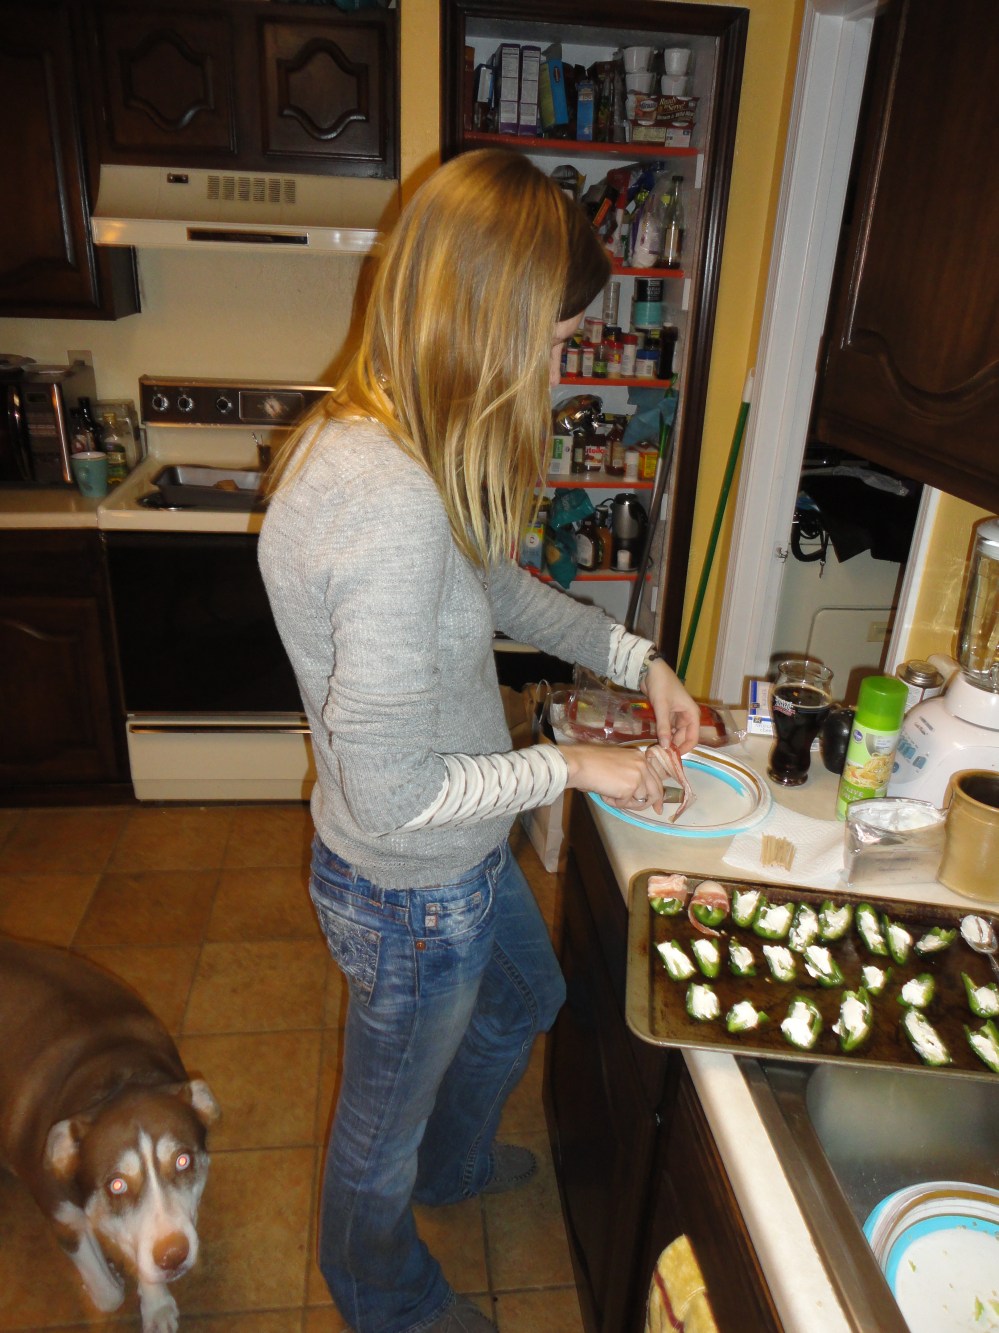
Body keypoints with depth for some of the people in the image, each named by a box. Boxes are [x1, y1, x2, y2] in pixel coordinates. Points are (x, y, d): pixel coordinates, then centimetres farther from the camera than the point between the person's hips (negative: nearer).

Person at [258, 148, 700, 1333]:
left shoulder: (386, 443, -5)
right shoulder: (386, 508, -36)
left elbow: (500, 587, 11)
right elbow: (395, 794, -31)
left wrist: (637, 659, 5)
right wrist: (573, 766, -18)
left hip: (465, 855, 9)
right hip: (413, 891, -9)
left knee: (525, 1001, 35)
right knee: (387, 1114, 22)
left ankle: (454, 1164, 66)